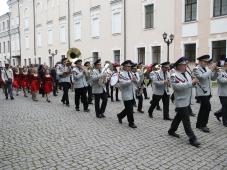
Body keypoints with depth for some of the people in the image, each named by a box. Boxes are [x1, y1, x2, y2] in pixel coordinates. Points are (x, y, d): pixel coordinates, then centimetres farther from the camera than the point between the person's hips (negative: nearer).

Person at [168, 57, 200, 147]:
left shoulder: (186, 73, 9)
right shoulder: (174, 76, -15)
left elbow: (190, 85, 16)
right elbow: (178, 86, -30)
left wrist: (194, 82, -6)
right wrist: (191, 82, -30)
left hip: (187, 101, 8)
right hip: (181, 102, -8)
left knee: (179, 117, 19)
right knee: (186, 120, -4)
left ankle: (171, 131, 35)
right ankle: (192, 139, 2)